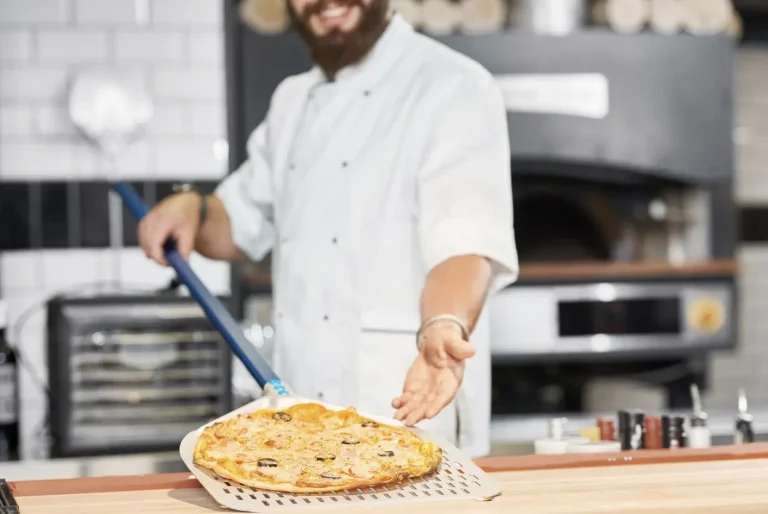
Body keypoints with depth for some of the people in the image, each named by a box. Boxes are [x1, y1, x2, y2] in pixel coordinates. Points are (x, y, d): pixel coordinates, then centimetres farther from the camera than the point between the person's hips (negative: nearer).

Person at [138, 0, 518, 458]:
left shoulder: (455, 88, -10)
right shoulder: (292, 101, 12)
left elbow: (464, 242, -23)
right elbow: (243, 224, 23)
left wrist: (442, 329, -43)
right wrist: (192, 209, 1)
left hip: (408, 410, -6)